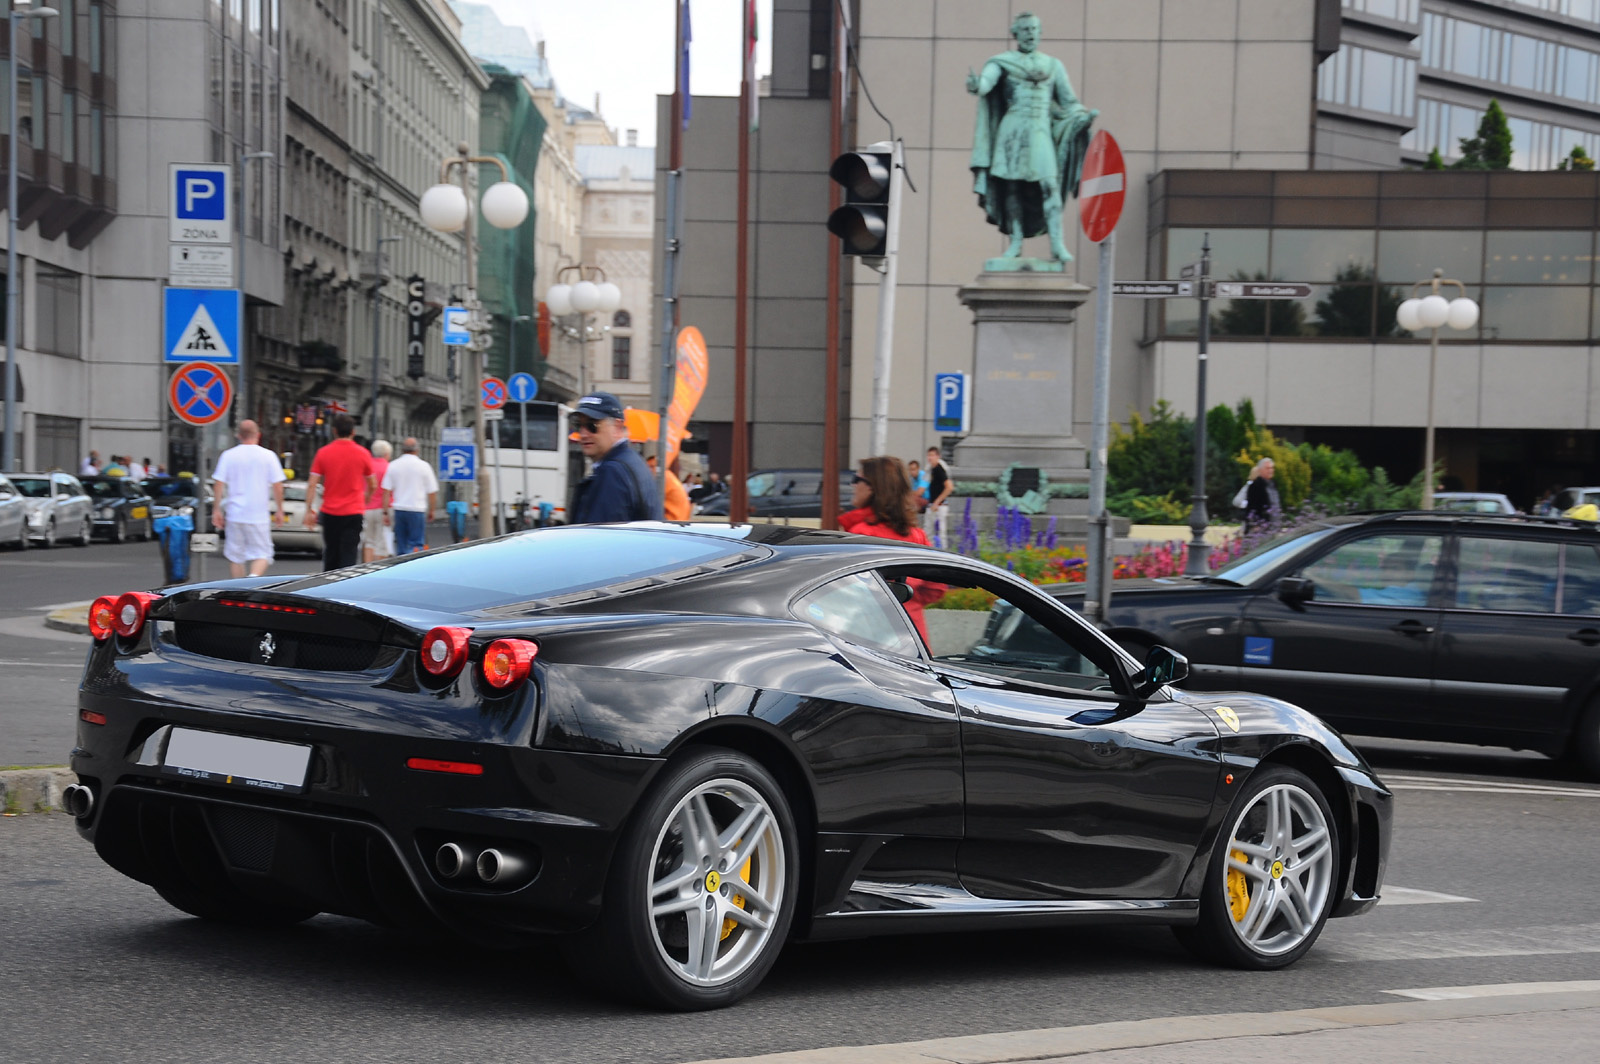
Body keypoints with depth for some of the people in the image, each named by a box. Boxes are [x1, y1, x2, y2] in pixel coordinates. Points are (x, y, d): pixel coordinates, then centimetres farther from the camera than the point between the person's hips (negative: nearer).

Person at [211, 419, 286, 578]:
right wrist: (279, 510, 9)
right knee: (262, 554, 2)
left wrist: (217, 510, 5)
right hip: (259, 516, -1)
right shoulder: (268, 456, -2)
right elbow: (277, 486, -1)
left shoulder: (228, 455, 1)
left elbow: (219, 483, -1)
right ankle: (254, 578, -24)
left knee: (236, 556, 13)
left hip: (234, 515, 1)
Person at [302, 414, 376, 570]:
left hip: (330, 513, 2)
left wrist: (309, 510, 0)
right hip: (353, 513, -2)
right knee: (349, 555, -4)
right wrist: (365, 500, 26)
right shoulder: (362, 453, -2)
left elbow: (312, 484, -4)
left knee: (331, 553, 14)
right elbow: (372, 485, 7)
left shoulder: (323, 453, -1)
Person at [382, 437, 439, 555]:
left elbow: (386, 491, 1)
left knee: (401, 545, 11)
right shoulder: (424, 466, -1)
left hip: (399, 510, 3)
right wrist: (431, 511, 13)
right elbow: (432, 492, 1)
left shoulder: (393, 465, 4)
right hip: (417, 510, -3)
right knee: (416, 544, -3)